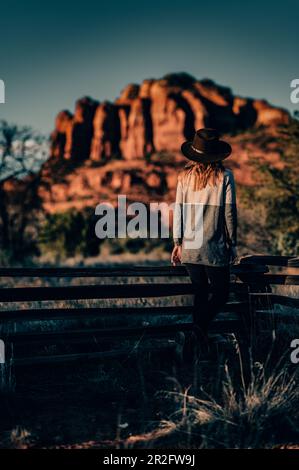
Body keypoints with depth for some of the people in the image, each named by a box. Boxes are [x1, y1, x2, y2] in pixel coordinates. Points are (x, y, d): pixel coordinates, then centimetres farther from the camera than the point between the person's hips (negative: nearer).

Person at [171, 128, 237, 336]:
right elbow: (230, 212, -5)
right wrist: (233, 244, 4)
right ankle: (200, 326, -13)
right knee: (220, 293, 7)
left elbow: (178, 210, 3)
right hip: (214, 248, -4)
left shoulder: (184, 176, 3)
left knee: (201, 292, 17)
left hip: (189, 247, 4)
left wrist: (178, 243, 8)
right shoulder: (224, 176, -6)